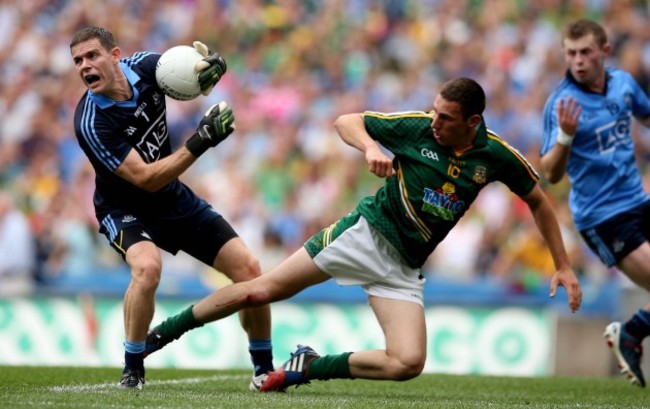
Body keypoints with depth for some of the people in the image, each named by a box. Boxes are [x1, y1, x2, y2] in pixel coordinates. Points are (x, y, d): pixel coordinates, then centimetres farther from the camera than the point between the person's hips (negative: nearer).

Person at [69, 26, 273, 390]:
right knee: (147, 265, -36)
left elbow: (200, 76, 3)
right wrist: (201, 142, -36)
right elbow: (146, 179, -29)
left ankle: (264, 368, 15)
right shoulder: (91, 124, -29)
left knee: (248, 267, -3)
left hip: (174, 198, 5)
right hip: (126, 209, -5)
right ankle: (133, 370, -17)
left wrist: (213, 65, -22)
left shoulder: (143, 66, -15)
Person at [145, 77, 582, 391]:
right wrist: (371, 146, -25)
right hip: (366, 232, -2)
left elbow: (538, 201, 7)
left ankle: (310, 368, 2)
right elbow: (346, 121, -3)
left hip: (403, 266, 2)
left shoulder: (495, 155, -8)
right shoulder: (416, 126, -12)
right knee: (260, 290, -10)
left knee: (409, 363, -16)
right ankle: (163, 331, 8)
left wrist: (563, 265, 5)